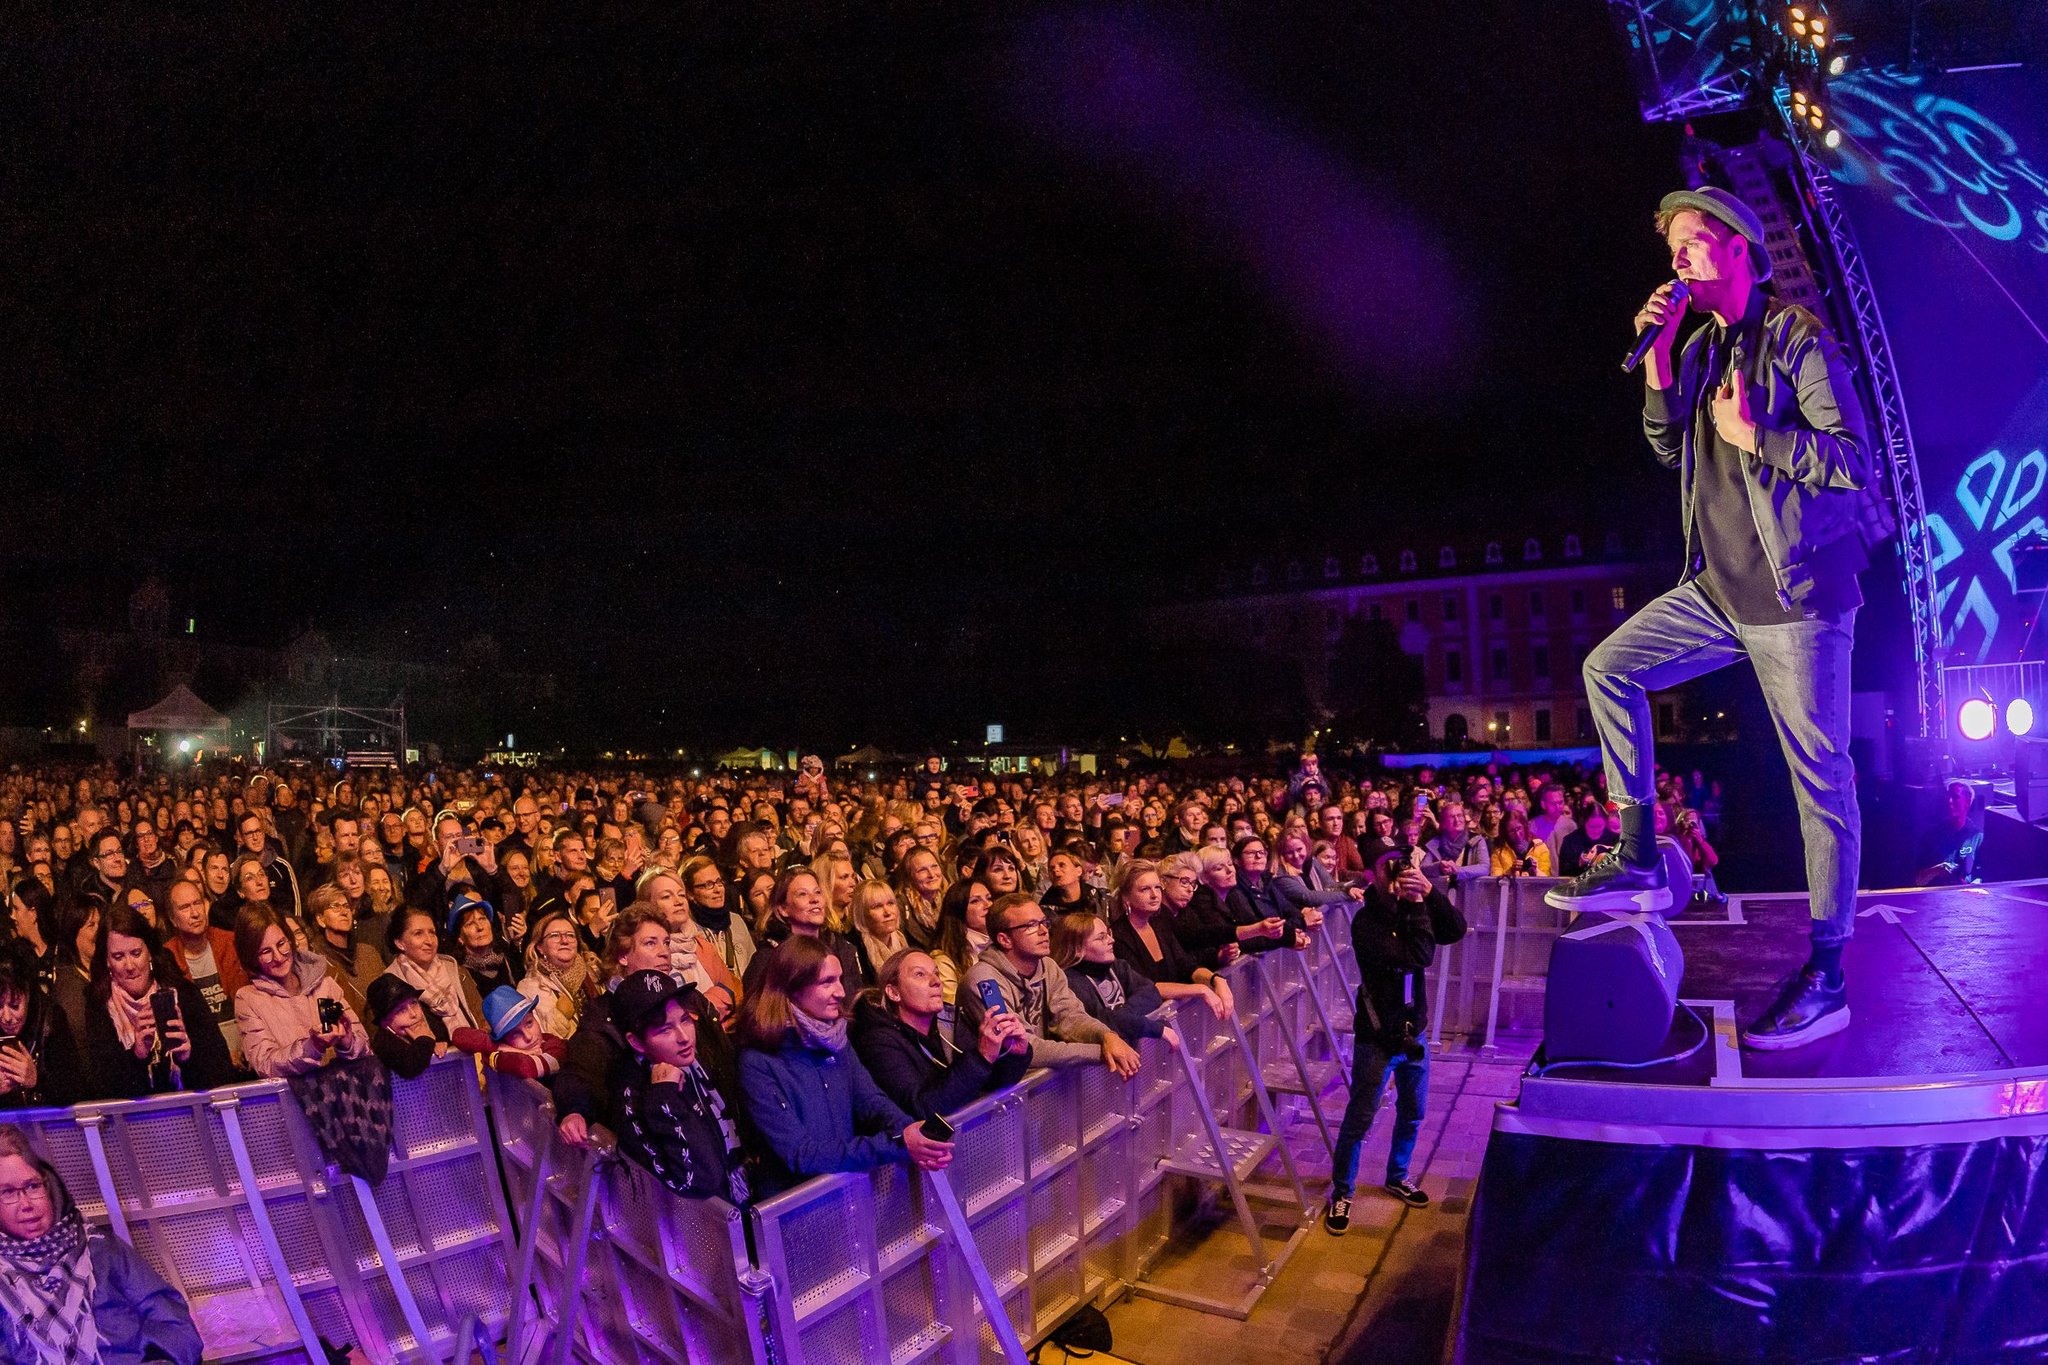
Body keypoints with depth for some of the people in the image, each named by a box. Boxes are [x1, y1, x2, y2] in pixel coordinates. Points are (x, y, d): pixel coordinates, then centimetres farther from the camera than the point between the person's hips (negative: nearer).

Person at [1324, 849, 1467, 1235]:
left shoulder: (1410, 910, 0)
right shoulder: (1366, 921, -19)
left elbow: (1457, 931, -14)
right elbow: (1418, 956, -28)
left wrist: (1430, 893, -24)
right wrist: (1416, 904, -25)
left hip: (1413, 1032, 7)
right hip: (1377, 1038, -6)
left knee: (1412, 1114, 21)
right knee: (1359, 1120, 1)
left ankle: (1397, 1177, 42)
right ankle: (1341, 1193, 15)